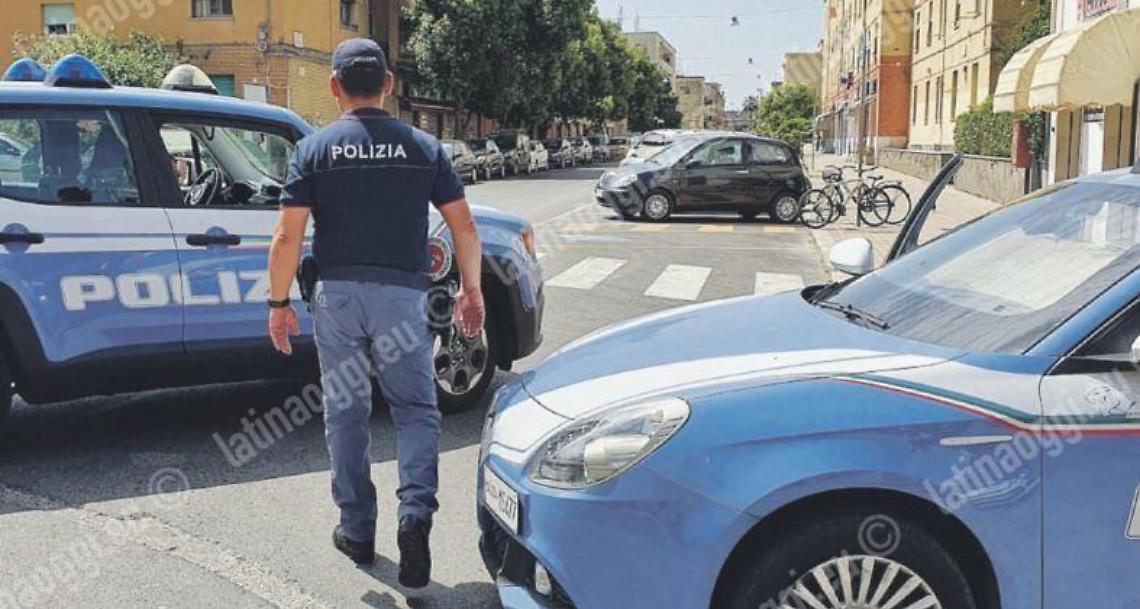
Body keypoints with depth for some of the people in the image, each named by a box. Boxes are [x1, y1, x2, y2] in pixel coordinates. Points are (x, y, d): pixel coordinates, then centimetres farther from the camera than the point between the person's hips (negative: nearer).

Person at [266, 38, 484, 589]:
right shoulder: (423, 147, 4)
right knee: (415, 409, 10)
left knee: (345, 413, 12)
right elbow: (463, 226, 3)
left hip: (337, 295, 0)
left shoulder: (314, 149, 0)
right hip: (402, 295, 0)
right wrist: (471, 289, 13)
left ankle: (357, 531, 21)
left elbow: (288, 237, -5)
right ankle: (416, 510, -11)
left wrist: (279, 303, 3)